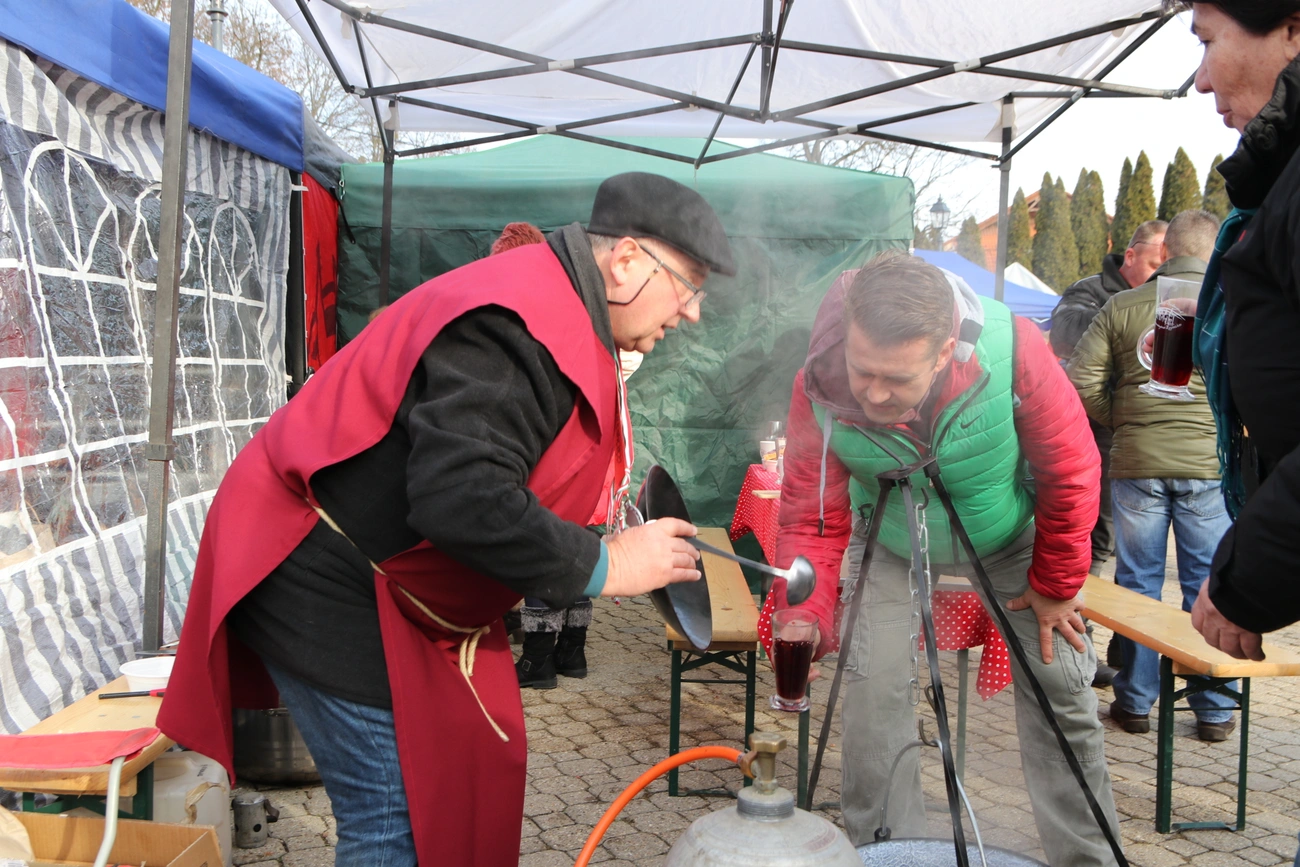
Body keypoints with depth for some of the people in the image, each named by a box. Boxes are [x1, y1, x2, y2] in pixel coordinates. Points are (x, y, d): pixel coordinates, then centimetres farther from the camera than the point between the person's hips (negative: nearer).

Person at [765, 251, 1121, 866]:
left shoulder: (1011, 350, -37)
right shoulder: (819, 388, -34)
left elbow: (1071, 471, -20)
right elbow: (812, 520, -25)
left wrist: (1055, 585, -9)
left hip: (1010, 534, 1)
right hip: (893, 546, 0)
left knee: (1060, 684, 3)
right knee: (874, 684, -11)